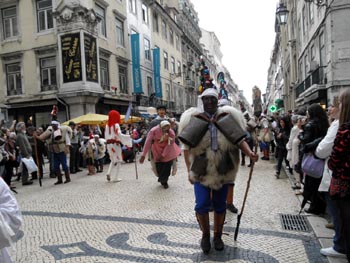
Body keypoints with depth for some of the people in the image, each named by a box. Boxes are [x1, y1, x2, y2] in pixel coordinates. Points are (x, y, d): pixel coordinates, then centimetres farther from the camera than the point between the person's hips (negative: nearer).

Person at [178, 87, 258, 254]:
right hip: (201, 170, -1)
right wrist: (189, 170, -5)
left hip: (222, 170, 2)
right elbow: (187, 146, -1)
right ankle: (205, 234, 23)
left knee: (220, 205, 13)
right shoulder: (194, 119, -2)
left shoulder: (227, 118, 1)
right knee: (202, 205, -5)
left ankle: (217, 236, 35)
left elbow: (239, 139, 0)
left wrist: (249, 153, -19)